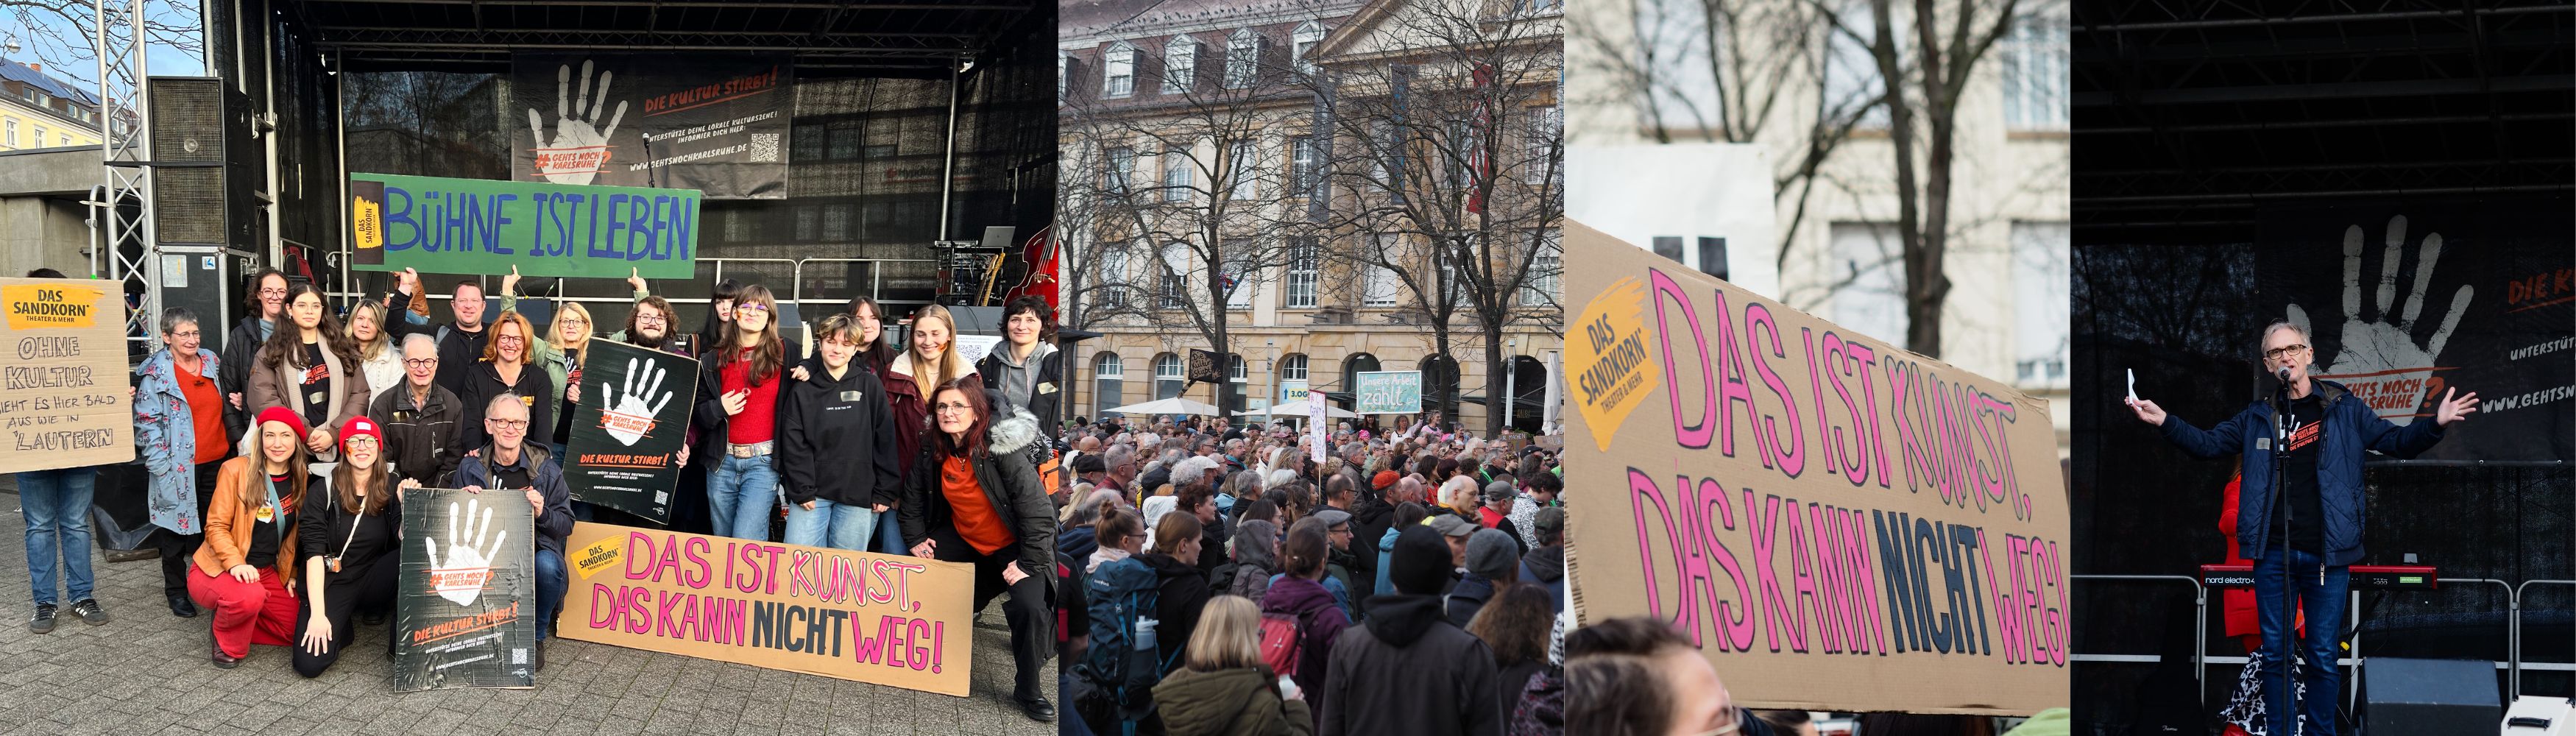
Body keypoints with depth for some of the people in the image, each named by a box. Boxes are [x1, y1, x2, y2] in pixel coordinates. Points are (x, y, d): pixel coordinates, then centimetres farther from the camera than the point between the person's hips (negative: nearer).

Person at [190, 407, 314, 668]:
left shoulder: (301, 480, 4)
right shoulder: (236, 470, -12)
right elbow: (216, 526, -13)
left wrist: (292, 575, 9)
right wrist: (236, 563, -27)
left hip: (268, 573, 6)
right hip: (220, 569, -6)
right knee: (250, 596, -38)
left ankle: (237, 617, 17)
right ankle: (227, 643, -6)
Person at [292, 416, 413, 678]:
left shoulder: (390, 489, 0)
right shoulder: (323, 492, -8)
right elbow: (314, 553, -14)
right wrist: (318, 614, -21)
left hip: (373, 582, 2)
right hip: (332, 584, -2)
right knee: (309, 663, -25)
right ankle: (344, 626, 9)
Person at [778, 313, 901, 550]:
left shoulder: (871, 387, 4)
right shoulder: (803, 387, 4)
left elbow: (885, 441, 3)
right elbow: (793, 442, 0)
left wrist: (885, 492, -1)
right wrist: (802, 490, -8)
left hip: (858, 495, 0)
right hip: (812, 493, 0)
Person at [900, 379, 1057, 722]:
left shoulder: (1002, 451, -26)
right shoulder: (931, 452, -7)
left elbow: (1039, 512, -25)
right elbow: (913, 499, 13)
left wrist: (1028, 563, -26)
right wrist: (916, 540, 6)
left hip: (1013, 545, -6)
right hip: (963, 539, 6)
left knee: (1031, 607, -26)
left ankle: (1029, 690, -7)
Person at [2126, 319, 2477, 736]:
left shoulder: (2345, 411, 5)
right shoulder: (2257, 417, 10)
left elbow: (2398, 442, 4)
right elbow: (2207, 443, 11)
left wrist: (2436, 424, -13)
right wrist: (2164, 421, -3)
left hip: (2327, 554, -2)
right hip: (2273, 554, 2)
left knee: (2323, 656, 3)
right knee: (2276, 653, 6)